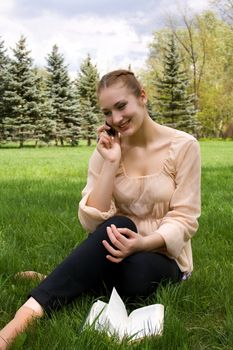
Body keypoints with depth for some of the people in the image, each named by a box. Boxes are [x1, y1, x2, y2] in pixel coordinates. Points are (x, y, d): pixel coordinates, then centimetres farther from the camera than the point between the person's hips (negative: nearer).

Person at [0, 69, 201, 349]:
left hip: (164, 258, -1)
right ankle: (25, 316, -38)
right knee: (117, 227, -35)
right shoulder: (106, 151, -1)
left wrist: (144, 243, -29)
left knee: (138, 275, -38)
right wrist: (110, 164, -19)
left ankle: (53, 281, -17)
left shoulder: (183, 146, -9)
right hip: (118, 252, 1)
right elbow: (92, 221, -12)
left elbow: (184, 219, -11)